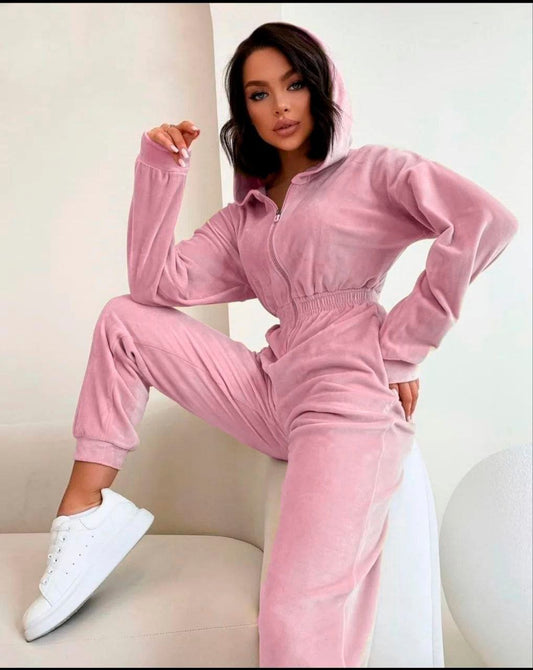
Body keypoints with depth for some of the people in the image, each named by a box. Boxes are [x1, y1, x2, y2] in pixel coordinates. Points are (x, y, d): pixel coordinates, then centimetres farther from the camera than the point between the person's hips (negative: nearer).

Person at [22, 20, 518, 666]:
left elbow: (486, 221, -10)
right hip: (275, 393, 6)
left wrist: (406, 343, -11)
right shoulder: (245, 216, 21)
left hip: (351, 397, -6)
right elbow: (155, 283, 7)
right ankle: (87, 510, 3)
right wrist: (159, 169, 4)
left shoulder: (372, 170, 6)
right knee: (124, 319, 8)